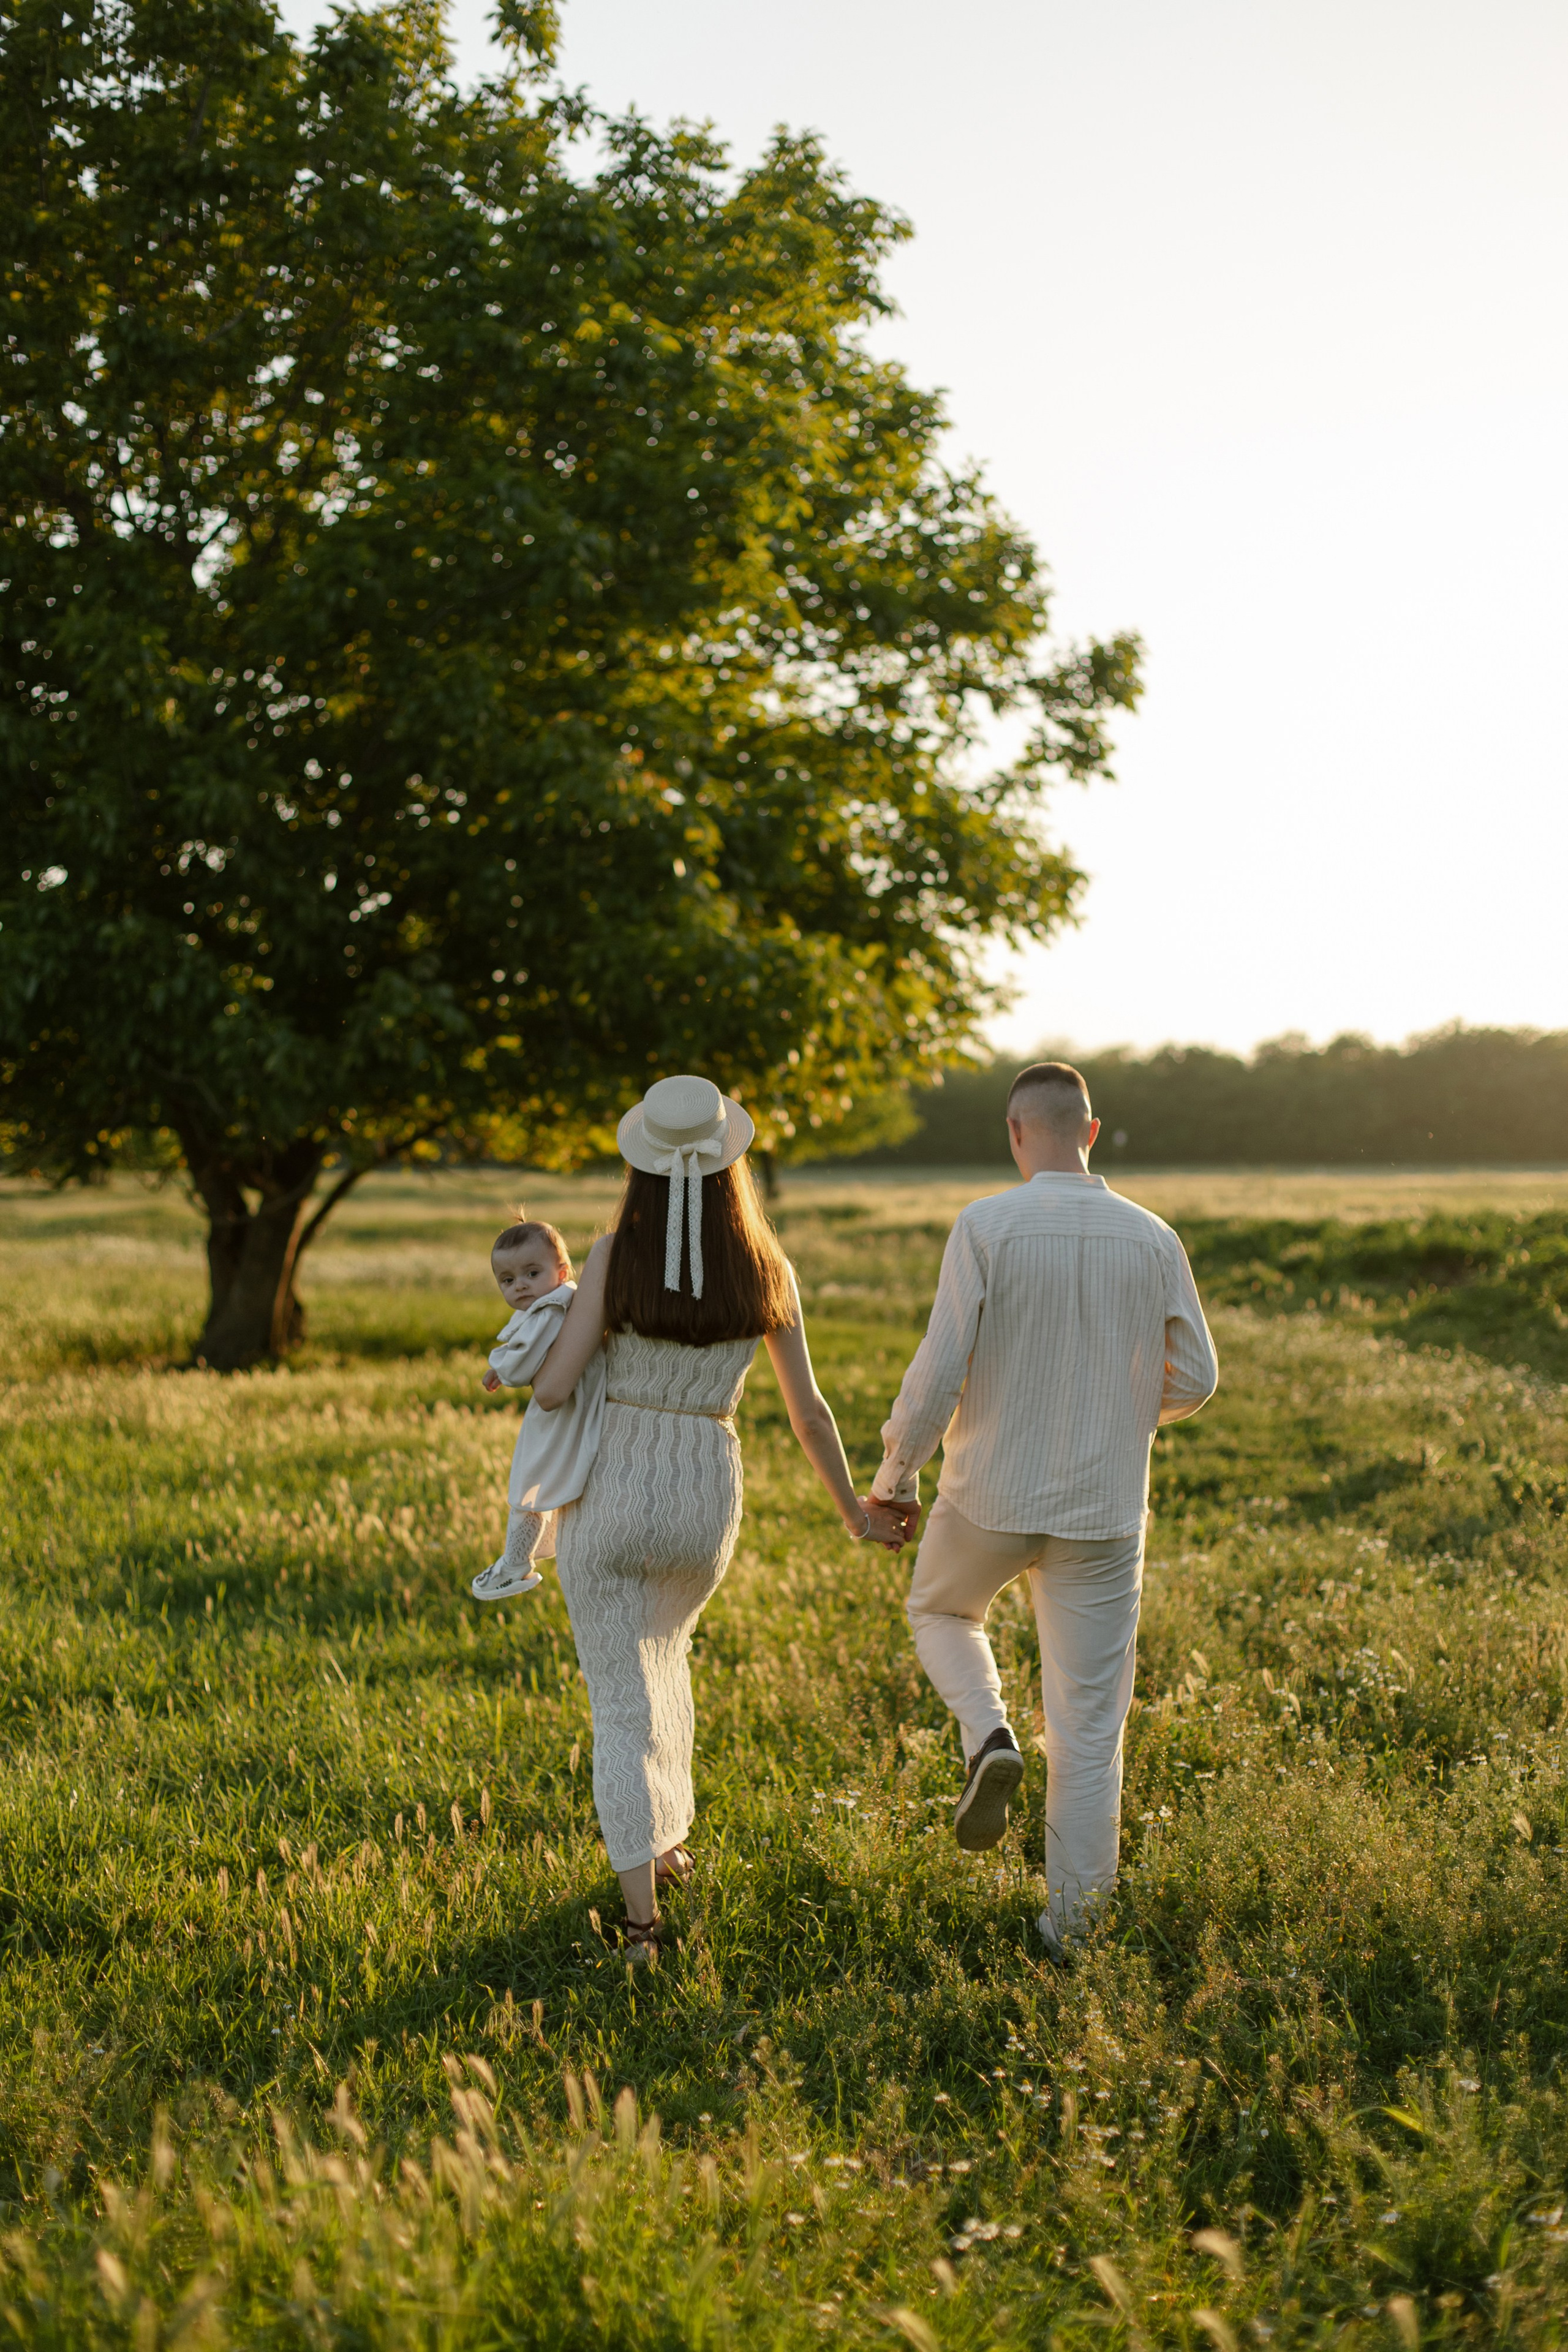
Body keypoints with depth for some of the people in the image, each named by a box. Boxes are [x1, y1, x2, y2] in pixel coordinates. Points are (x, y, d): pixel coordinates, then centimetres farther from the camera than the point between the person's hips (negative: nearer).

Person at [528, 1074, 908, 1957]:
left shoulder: (617, 1256, -12)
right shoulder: (766, 1270, -4)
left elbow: (554, 1389, -11)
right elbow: (809, 1411, 2)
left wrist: (547, 1340, 12)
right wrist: (854, 1508, 17)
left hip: (609, 1494, -3)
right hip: (706, 1499, 3)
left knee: (622, 1702, 4)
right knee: (662, 1650, 32)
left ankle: (643, 1915, -3)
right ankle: (669, 1841, 39)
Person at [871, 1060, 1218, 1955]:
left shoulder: (986, 1227, -12)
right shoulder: (1152, 1238, -3)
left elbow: (941, 1369, -14)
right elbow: (1196, 1378, 2)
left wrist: (896, 1476, 0)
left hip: (992, 1494, -2)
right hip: (1104, 1510, 2)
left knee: (941, 1611, 29)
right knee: (1090, 1723, 9)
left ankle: (990, 1737, 3)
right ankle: (1073, 1918, 11)